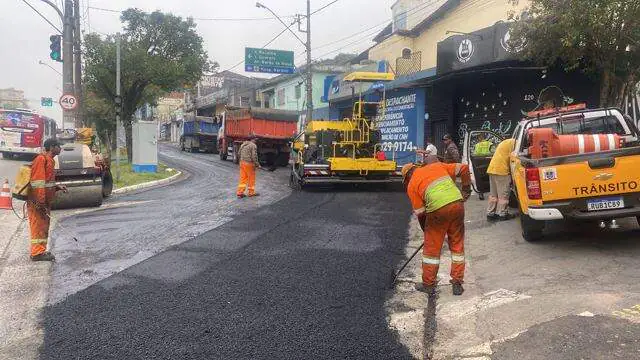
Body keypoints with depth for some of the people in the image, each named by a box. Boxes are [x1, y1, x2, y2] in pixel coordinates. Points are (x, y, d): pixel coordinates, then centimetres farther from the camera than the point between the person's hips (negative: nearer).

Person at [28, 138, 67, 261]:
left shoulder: (49, 160, 16)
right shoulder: (41, 159, -14)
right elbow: (37, 182, -21)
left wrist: (57, 187, 10)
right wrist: (40, 202, -24)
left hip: (45, 201, 10)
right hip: (38, 202, -10)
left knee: (44, 226, 14)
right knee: (38, 226, -4)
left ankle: (41, 251, 22)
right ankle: (37, 253, 2)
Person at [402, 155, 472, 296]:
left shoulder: (411, 185, 12)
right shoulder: (437, 166, 21)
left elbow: (420, 213, 10)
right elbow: (463, 168, 14)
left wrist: (426, 231, 23)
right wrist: (466, 189, 21)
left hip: (437, 210, -3)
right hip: (457, 204, 4)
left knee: (431, 248, 13)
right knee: (457, 246, 16)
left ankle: (428, 284, 23)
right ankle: (457, 284, 23)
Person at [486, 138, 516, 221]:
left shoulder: (505, 142, 25)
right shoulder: (513, 143, -5)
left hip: (492, 169, 9)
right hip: (501, 170, -9)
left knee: (493, 194, 12)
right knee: (503, 194, -1)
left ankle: (490, 213, 14)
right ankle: (503, 214, 3)